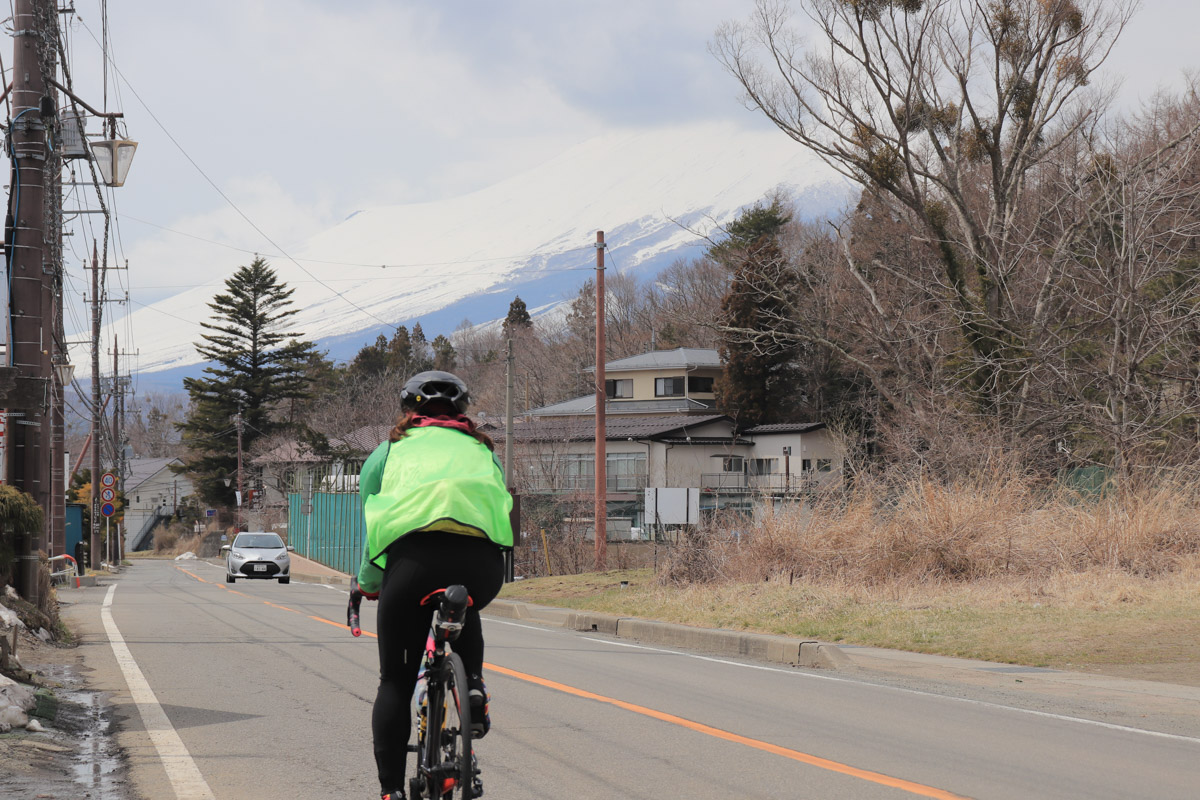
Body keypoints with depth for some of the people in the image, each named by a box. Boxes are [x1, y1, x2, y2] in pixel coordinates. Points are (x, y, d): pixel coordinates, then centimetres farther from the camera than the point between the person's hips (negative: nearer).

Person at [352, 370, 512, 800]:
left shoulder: (390, 451, 28)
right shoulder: (481, 449, 32)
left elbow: (369, 528, 29)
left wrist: (368, 585, 46)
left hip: (413, 552, -2)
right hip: (482, 561, 2)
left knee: (396, 682, 10)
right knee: (465, 609, 38)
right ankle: (472, 686, 15)